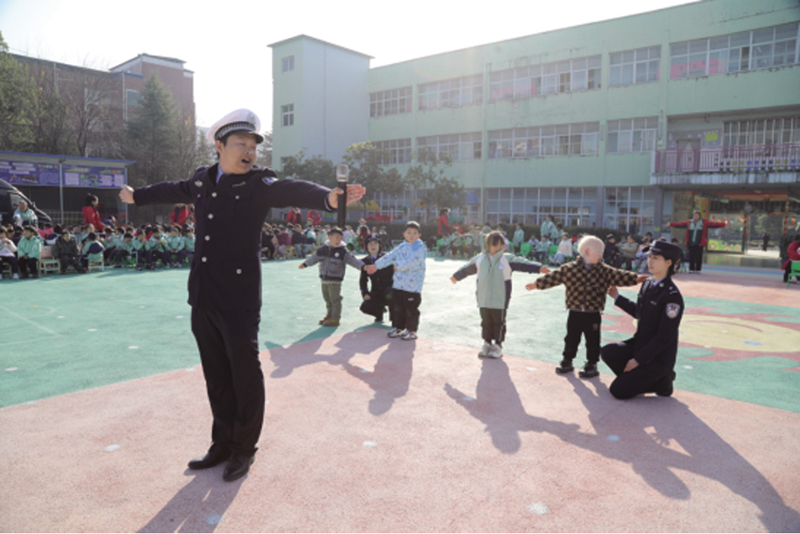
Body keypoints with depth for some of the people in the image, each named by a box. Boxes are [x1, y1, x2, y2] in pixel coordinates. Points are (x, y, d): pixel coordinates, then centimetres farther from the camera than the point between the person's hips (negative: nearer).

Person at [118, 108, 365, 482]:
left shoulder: (260, 183, -7)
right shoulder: (202, 180, 9)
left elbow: (292, 191, -27)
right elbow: (174, 191, 30)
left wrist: (328, 198, -49)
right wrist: (136, 196, 48)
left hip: (239, 299, -5)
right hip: (203, 298, 6)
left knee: (245, 374, 2)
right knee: (216, 375, 15)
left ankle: (244, 448, 22)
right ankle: (223, 443, 32)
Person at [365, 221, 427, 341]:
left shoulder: (420, 248, -9)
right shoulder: (402, 247, 12)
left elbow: (412, 261, -21)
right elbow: (390, 257, 14)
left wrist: (397, 265, -13)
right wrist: (376, 265, 12)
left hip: (413, 285, -7)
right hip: (398, 283, 7)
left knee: (411, 309, 2)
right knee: (397, 307, 14)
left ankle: (411, 331, 15)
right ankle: (398, 328, 29)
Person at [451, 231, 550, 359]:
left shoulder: (508, 259, -4)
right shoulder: (480, 258, 5)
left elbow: (523, 264, -13)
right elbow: (467, 268, 19)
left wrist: (539, 268, -27)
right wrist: (456, 276, 32)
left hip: (500, 300, -3)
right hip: (483, 299, 3)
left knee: (498, 323, 6)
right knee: (486, 323, 13)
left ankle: (497, 347, 19)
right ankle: (487, 345, 27)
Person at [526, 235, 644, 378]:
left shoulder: (604, 270, 0)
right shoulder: (570, 268, -4)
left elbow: (619, 276, -7)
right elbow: (554, 277, -2)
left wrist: (636, 278, -19)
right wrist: (537, 284, -2)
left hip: (593, 314, 0)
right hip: (575, 313, 0)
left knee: (593, 340, 7)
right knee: (571, 339, 13)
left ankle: (591, 365, 21)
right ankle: (567, 361, 28)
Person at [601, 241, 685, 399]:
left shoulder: (672, 295, -22)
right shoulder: (647, 284, 3)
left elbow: (664, 337, -22)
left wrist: (638, 360, -19)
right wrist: (617, 297, 17)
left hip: (658, 356, -8)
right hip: (639, 343, 8)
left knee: (618, 390, -10)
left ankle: (661, 382, 8)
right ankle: (637, 377, 7)